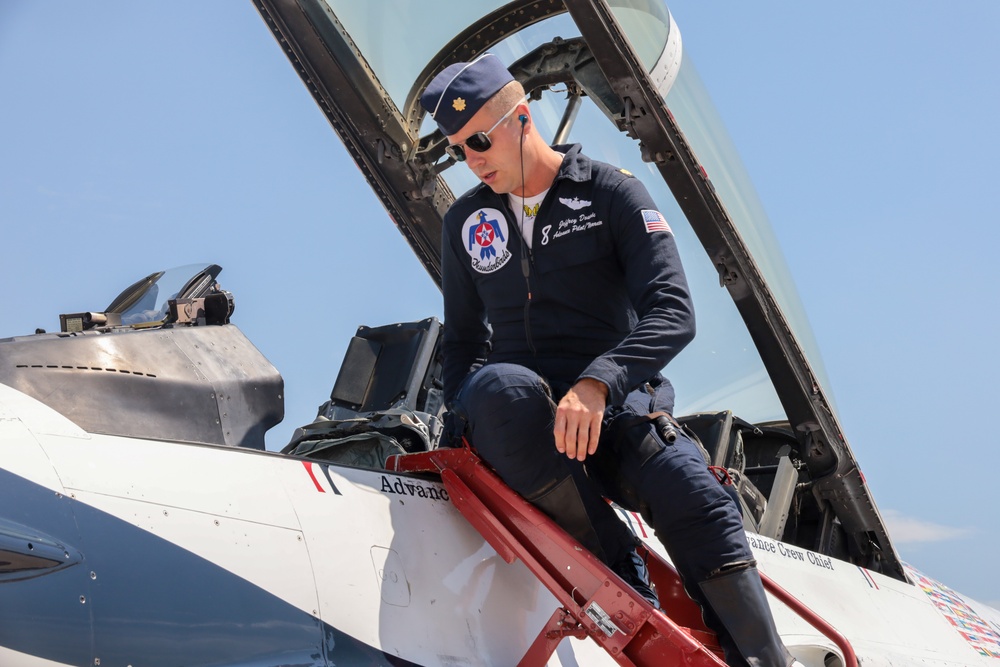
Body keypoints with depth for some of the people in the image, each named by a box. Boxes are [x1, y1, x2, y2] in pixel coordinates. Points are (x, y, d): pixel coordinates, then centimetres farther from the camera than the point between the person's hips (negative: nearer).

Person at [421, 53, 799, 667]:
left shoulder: (612, 193, 2)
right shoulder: (465, 224, 15)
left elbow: (673, 313, -10)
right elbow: (462, 342, 23)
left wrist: (596, 383, -28)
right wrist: (466, 421, 2)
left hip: (619, 407, -2)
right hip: (519, 429, 2)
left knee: (696, 503, -32)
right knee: (501, 387, -36)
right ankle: (627, 586, -31)